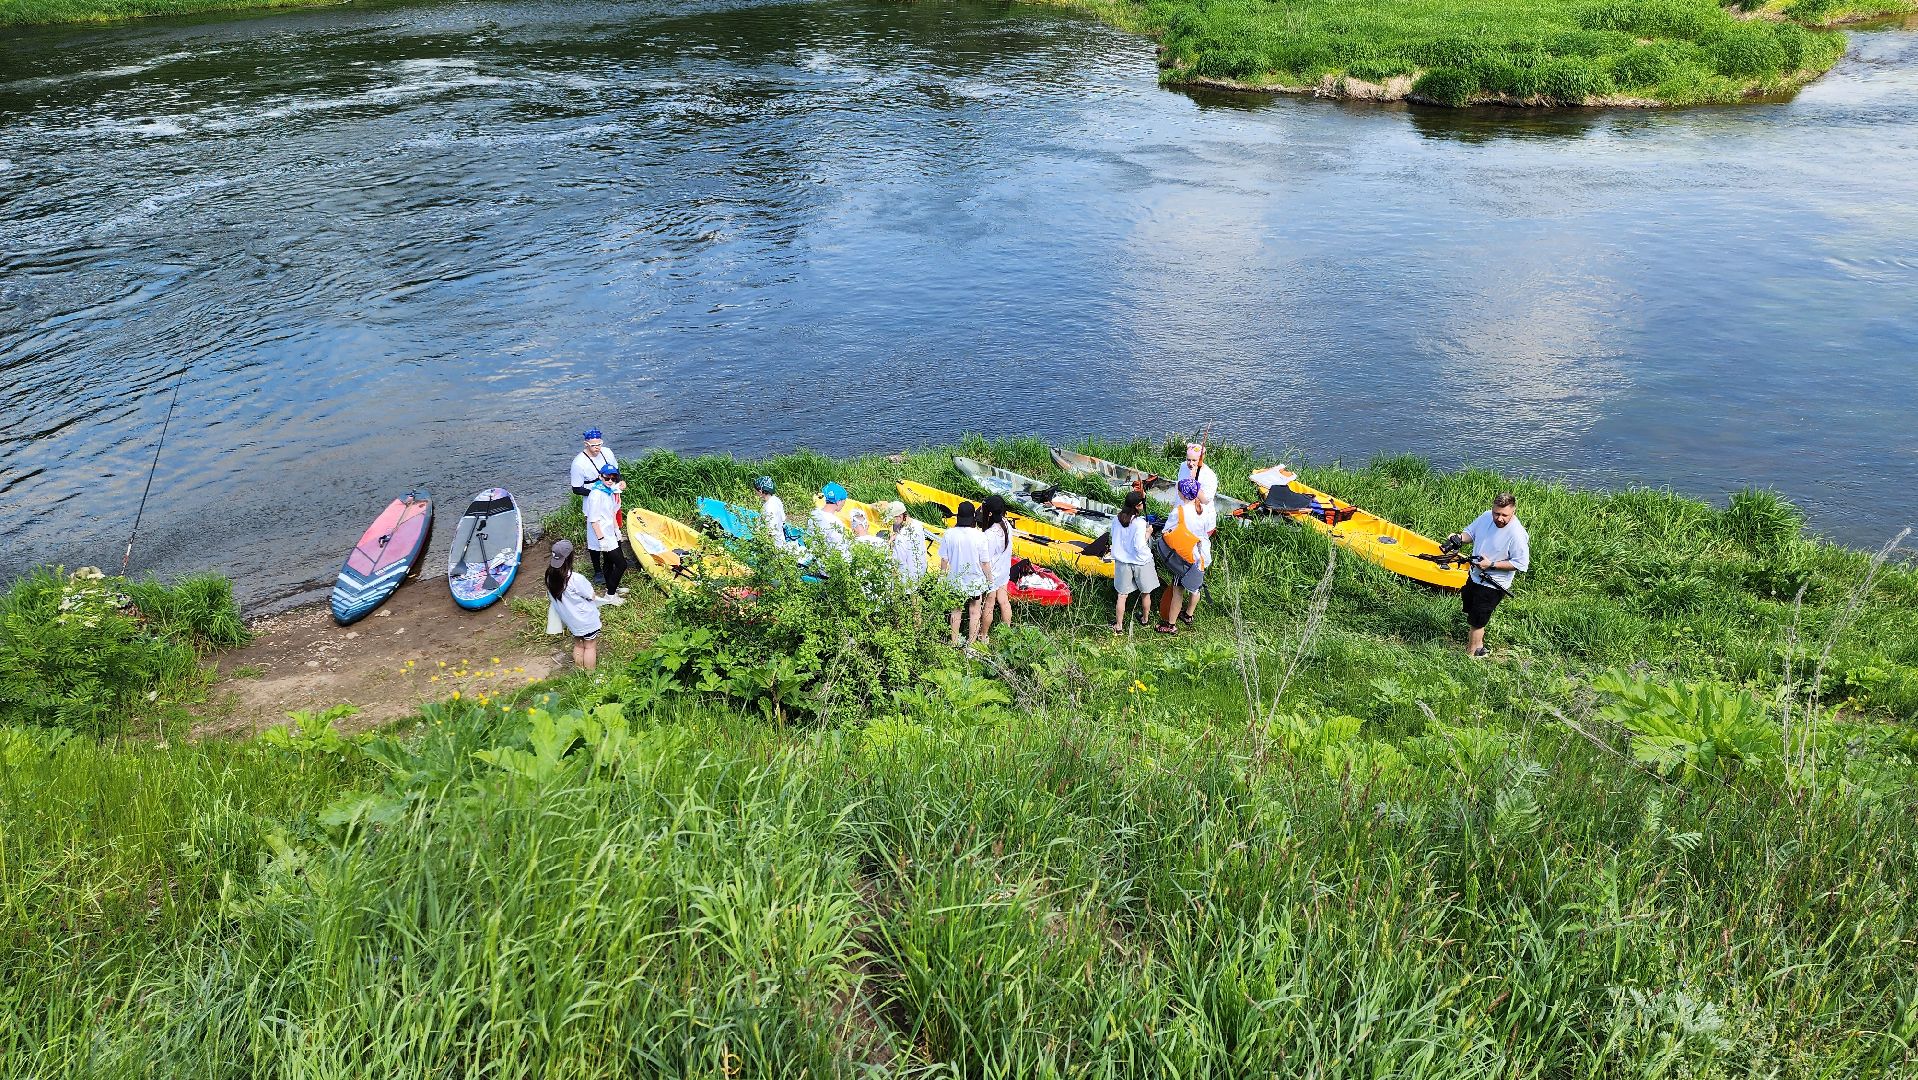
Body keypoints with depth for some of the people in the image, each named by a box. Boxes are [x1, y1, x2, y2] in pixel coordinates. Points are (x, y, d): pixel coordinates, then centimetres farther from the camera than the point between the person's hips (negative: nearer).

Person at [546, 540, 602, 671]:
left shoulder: (550, 576, -12)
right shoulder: (576, 579, -33)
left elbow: (552, 596, 2)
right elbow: (591, 596, -19)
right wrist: (589, 585, 0)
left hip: (570, 620, 6)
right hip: (587, 620, -6)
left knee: (578, 645, 24)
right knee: (590, 647, 12)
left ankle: (579, 670, 35)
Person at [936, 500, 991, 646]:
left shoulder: (949, 534, -15)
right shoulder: (979, 536, -19)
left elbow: (944, 560, -7)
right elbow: (984, 563, -13)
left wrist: (942, 576, 10)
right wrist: (990, 578, 2)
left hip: (955, 580, 2)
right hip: (975, 581, -2)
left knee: (956, 611, 20)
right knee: (974, 612, 16)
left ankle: (955, 641, 31)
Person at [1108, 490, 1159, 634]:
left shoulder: (1117, 520, -7)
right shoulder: (1139, 523, -25)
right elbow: (1139, 547, -25)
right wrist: (1148, 534, -11)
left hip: (1122, 562, 4)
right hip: (1140, 562, -4)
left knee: (1122, 595, 12)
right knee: (1145, 594, 20)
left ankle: (1118, 626, 16)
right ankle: (1144, 619, 36)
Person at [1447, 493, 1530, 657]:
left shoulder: (1517, 534, -28)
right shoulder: (1486, 517, -9)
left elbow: (1521, 564, -23)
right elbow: (1470, 532, 7)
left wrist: (1491, 565, -27)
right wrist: (1459, 537, -16)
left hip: (1493, 585, -8)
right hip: (1474, 575, 8)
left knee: (1476, 622, 3)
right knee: (1468, 608, 25)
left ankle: (1471, 653, 23)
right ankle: (1478, 644, 45)